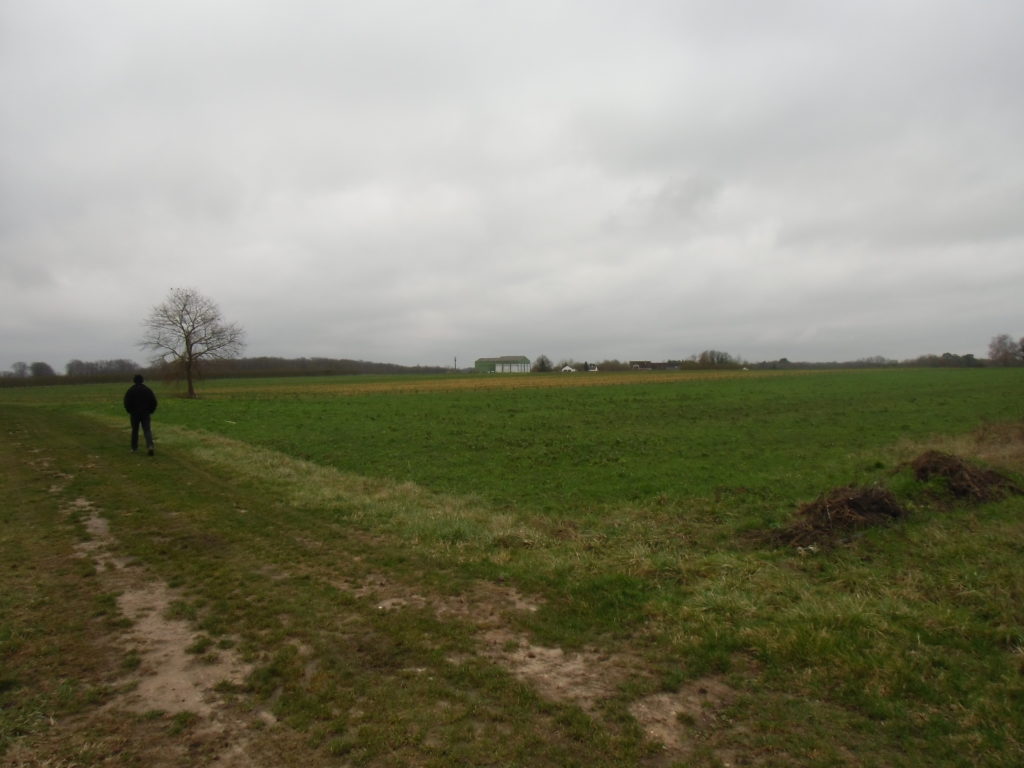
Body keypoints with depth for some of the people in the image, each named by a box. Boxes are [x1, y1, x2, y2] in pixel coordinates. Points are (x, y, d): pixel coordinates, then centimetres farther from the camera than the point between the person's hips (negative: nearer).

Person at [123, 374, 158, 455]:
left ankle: (134, 448, 18)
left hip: (134, 414, 0)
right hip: (145, 414, 0)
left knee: (135, 430, 12)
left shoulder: (130, 390, -4)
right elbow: (154, 401, -1)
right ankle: (150, 446, -23)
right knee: (147, 430, -3)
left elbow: (126, 402, -5)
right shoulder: (147, 389, 0)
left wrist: (129, 411, 8)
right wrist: (151, 411, 10)